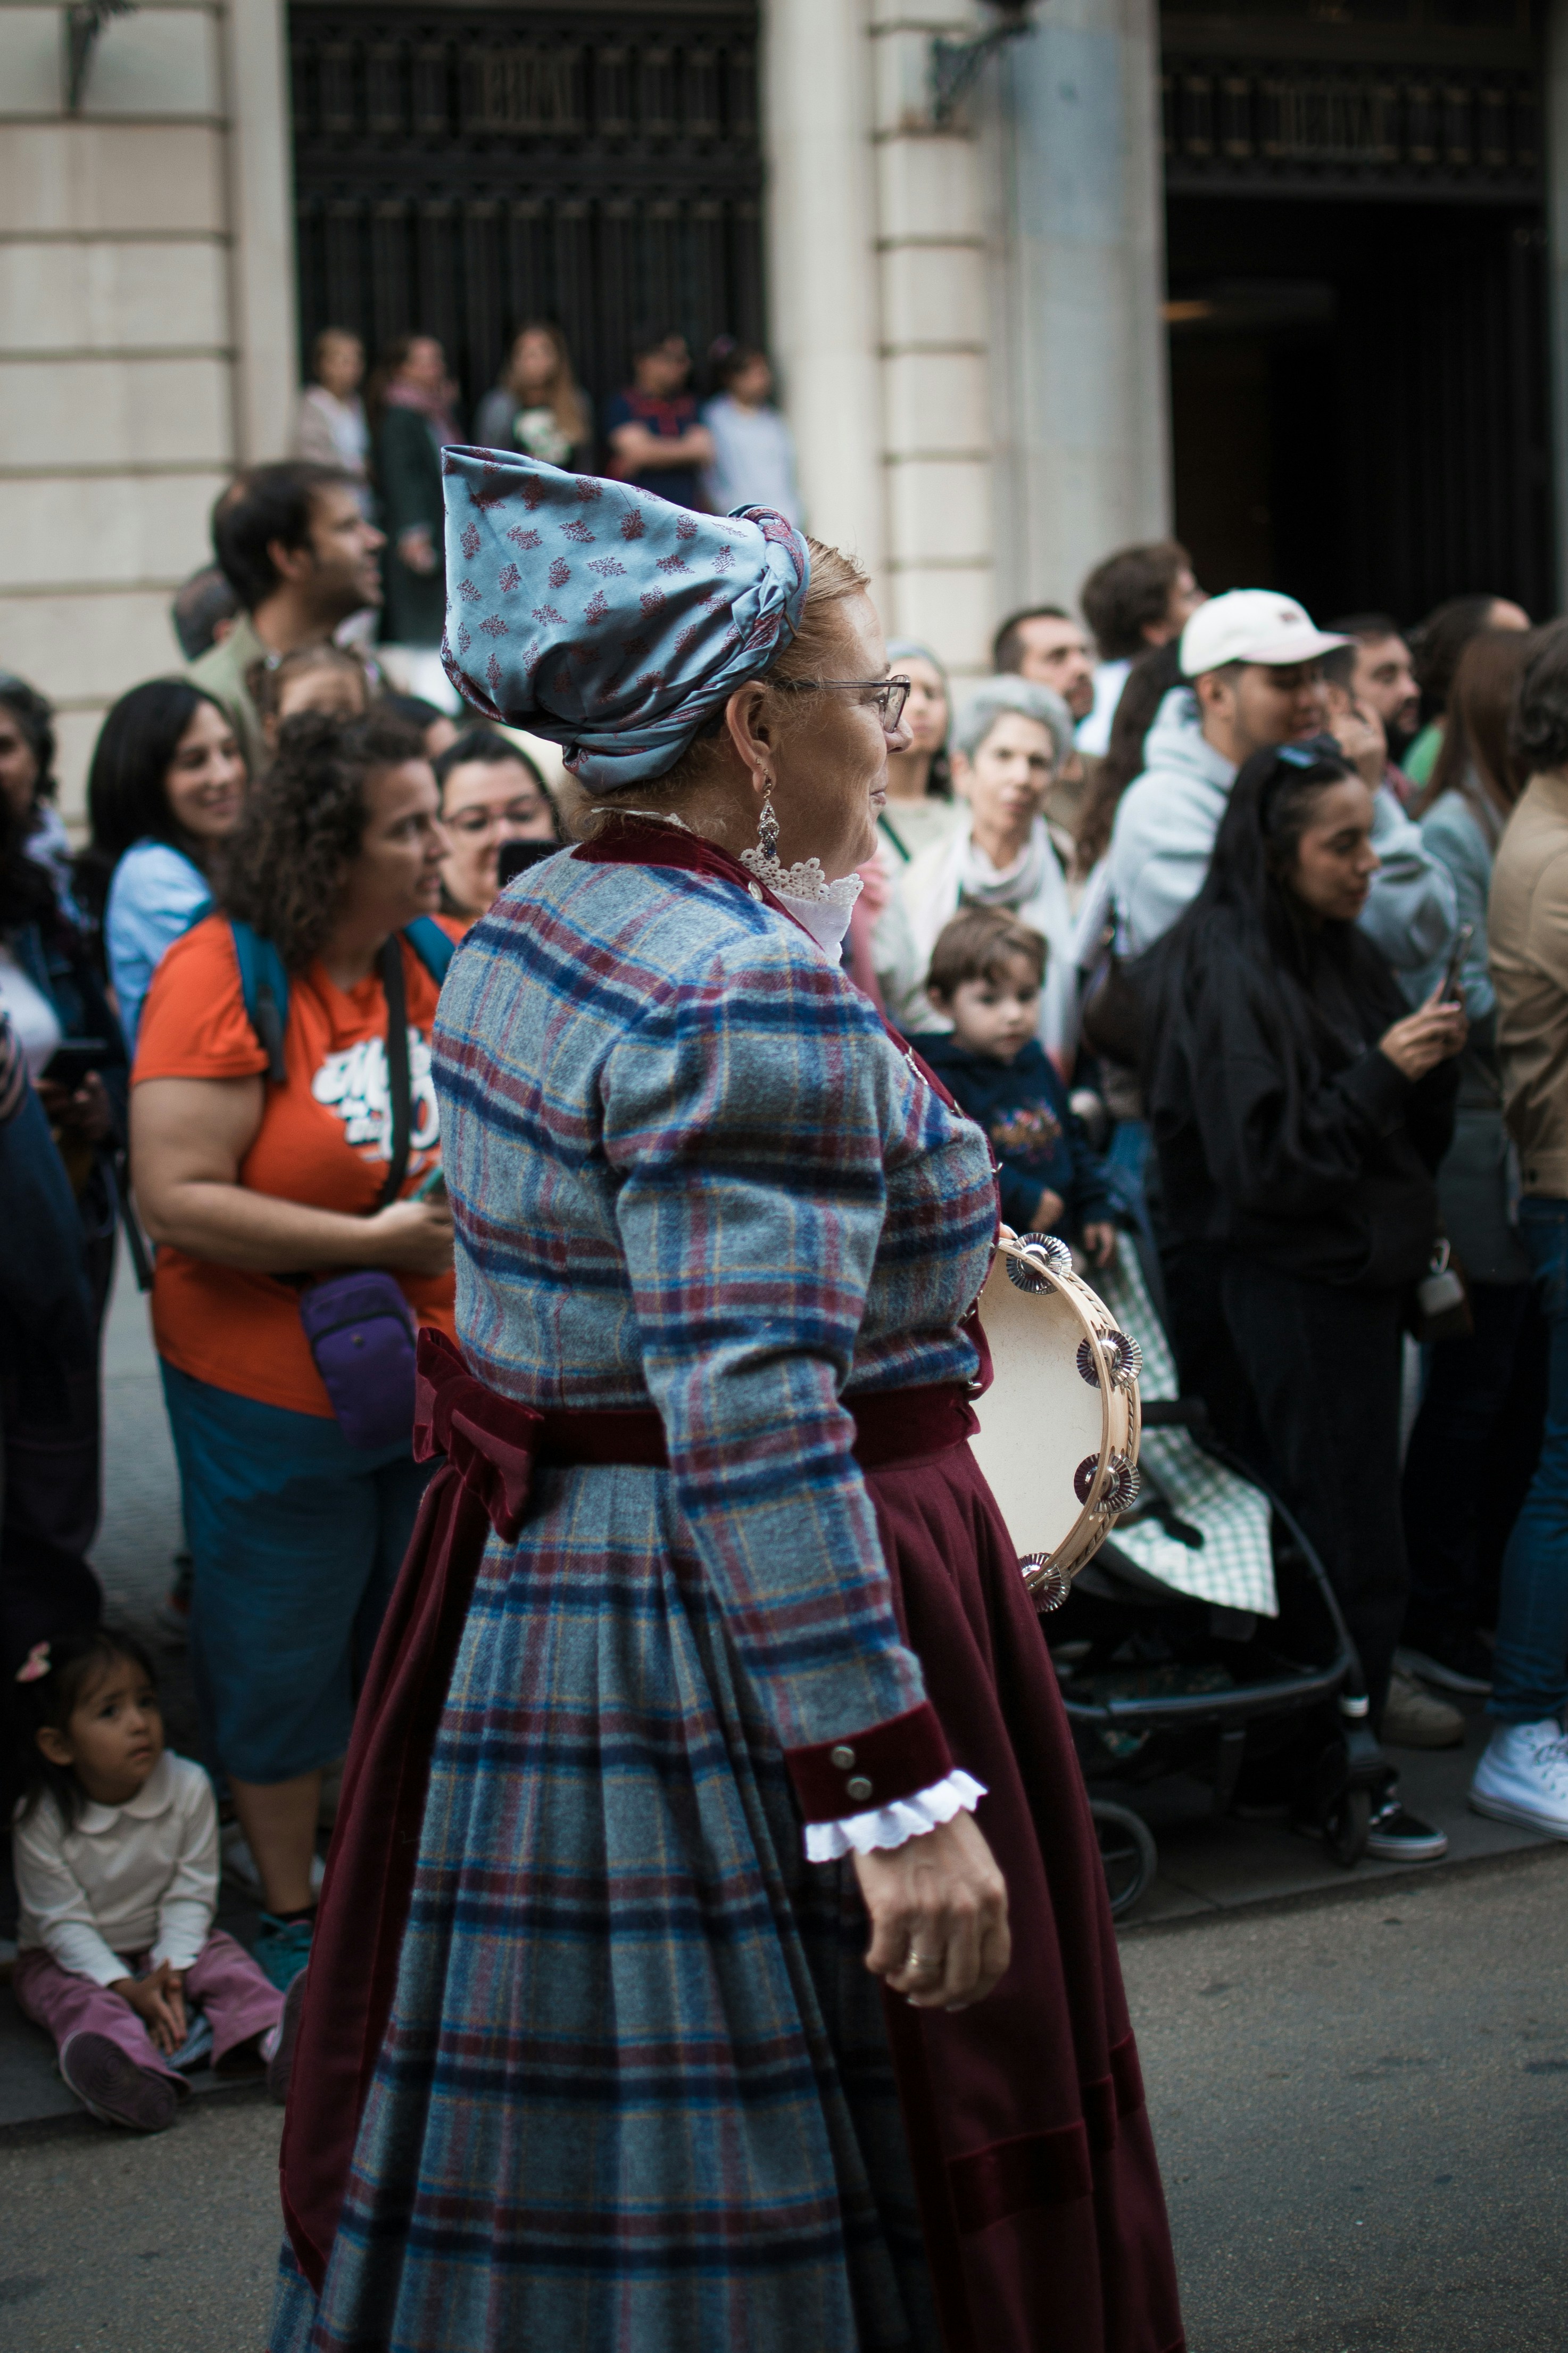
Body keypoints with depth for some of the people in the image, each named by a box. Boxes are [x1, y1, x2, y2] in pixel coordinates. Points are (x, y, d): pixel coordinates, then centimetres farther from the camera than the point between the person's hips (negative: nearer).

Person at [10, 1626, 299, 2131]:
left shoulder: (188, 1787, -13)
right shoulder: (39, 1820, -21)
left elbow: (191, 1894, -9)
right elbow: (62, 1921, -18)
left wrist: (171, 1971, -24)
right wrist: (127, 1989, -29)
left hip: (165, 1946, 3)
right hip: (71, 1958, -3)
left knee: (225, 1964, -22)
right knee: (84, 2004, -32)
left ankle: (277, 2042, -48)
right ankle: (137, 2083, -62)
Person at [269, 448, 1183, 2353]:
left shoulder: (523, 935, 7)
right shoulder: (755, 998, -22)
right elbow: (753, 1427, -29)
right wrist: (901, 1794, -28)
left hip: (520, 1601, 9)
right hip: (730, 1641, -9)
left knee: (546, 2146, 19)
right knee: (760, 2198, 4)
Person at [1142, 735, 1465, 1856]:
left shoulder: (1348, 953, 10)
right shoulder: (1227, 970, -14)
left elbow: (1416, 1137, 15)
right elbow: (1259, 1157, -19)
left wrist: (1434, 1059, -4)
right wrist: (1382, 1072, -22)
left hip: (1360, 1275, 8)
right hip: (1286, 1288, -8)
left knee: (1343, 1527, 12)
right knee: (1348, 1541, -4)